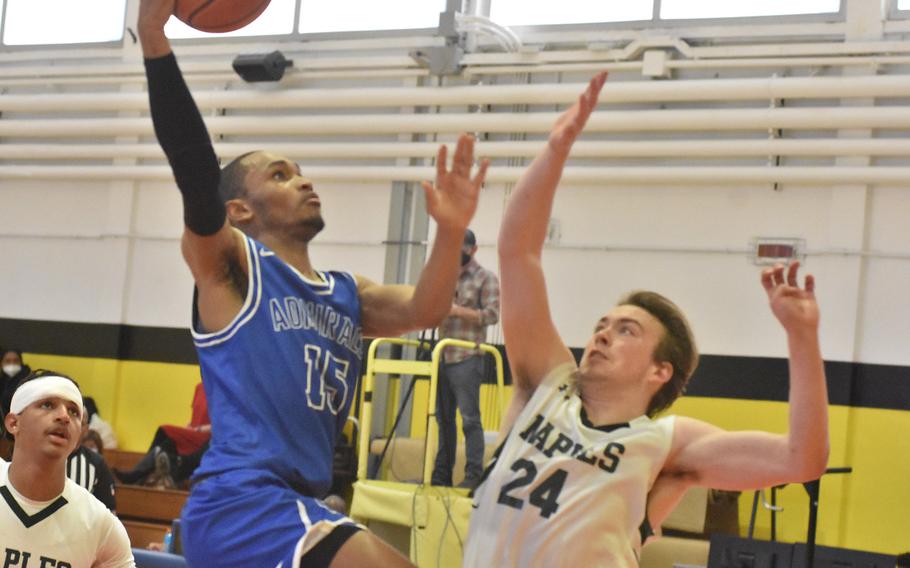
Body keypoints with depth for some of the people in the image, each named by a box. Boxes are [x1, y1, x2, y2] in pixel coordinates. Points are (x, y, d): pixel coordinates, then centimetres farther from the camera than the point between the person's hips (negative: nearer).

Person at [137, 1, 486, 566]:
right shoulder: (229, 264, 2)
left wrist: (451, 233, -15)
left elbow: (422, 310, 3)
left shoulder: (348, 293, 21)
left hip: (302, 509, 9)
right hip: (237, 505, -9)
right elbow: (194, 168, -14)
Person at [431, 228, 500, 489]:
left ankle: (474, 475, -7)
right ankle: (442, 474, 13)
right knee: (444, 418, 8)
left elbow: (492, 314, -9)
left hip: (467, 360, -6)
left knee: (470, 418, -8)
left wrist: (459, 311, -18)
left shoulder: (486, 279, 1)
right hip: (443, 357, 6)